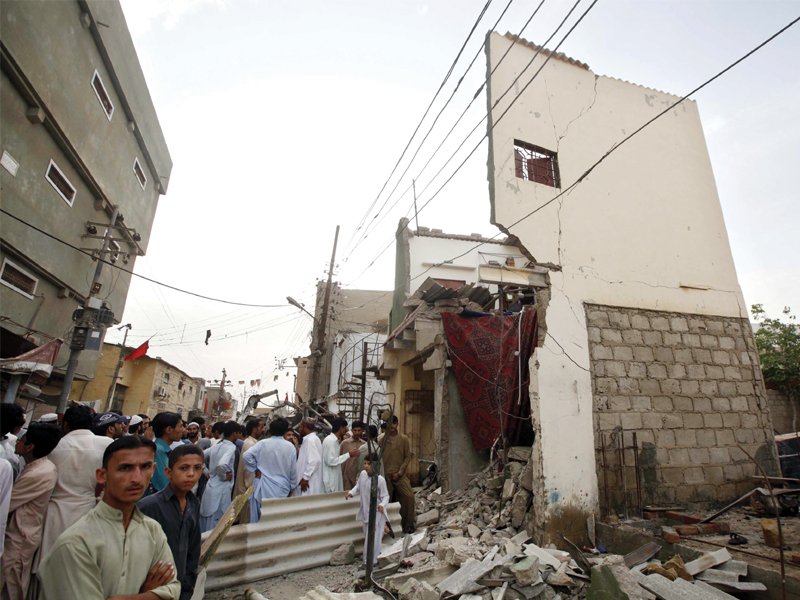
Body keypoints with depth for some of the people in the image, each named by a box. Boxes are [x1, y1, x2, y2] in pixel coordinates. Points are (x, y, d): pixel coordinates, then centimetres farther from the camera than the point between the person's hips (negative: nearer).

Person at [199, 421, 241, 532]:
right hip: (221, 491, -8)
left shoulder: (215, 447, 7)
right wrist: (224, 476, -15)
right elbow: (222, 464, -33)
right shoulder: (231, 447, -17)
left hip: (209, 488, 8)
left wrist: (207, 472, 11)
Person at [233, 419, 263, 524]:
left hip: (251, 488, 9)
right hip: (250, 489, -9)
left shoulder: (254, 443, 12)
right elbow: (248, 468, -20)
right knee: (248, 519, 0)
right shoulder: (249, 444, -17)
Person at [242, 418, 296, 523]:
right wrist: (291, 487, 15)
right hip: (282, 489, 0)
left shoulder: (263, 444, -5)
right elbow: (293, 470, 2)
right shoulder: (290, 447, -3)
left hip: (264, 488, 0)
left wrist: (256, 469, -1)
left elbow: (246, 455, -14)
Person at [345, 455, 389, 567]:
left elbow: (385, 496, -14)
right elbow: (358, 486, 12)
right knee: (367, 535, 20)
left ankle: (370, 562, 15)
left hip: (376, 512, -7)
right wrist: (351, 493, -4)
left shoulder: (380, 479, -24)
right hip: (365, 510, 7)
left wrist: (382, 504, -32)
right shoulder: (362, 474, -6)